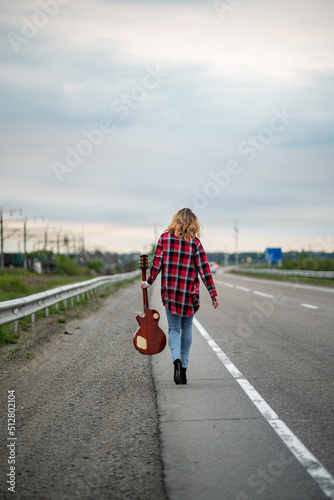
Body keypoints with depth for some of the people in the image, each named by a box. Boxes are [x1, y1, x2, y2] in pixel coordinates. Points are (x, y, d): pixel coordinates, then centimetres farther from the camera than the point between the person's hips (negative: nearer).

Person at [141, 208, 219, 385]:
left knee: (174, 328, 7)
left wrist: (148, 282, 12)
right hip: (189, 293, 0)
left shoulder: (164, 238, -1)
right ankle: (184, 367, 16)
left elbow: (157, 263, -3)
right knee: (187, 328, 16)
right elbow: (204, 269, -5)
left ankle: (177, 360, -20)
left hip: (169, 292, 0)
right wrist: (213, 293, -1)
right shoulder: (194, 242, -4)